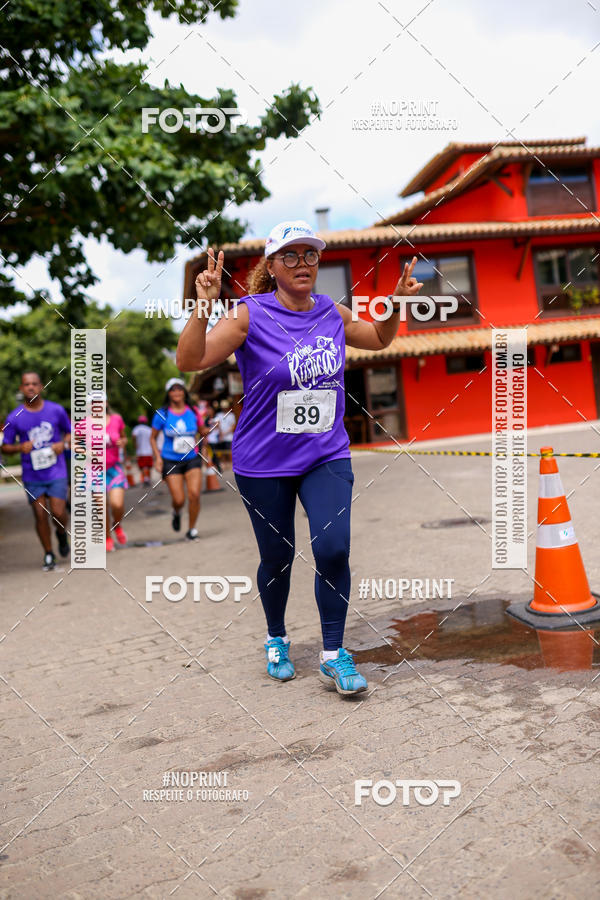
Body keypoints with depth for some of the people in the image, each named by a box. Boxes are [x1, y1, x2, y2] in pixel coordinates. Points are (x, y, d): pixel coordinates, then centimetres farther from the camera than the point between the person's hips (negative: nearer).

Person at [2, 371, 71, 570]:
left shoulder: (57, 410, -2)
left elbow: (70, 431, 13)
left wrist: (63, 443, -9)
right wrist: (20, 447, -17)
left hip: (56, 472, 0)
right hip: (32, 476, 1)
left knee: (58, 512, -8)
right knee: (40, 515, 3)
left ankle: (62, 534, 26)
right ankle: (48, 554, 19)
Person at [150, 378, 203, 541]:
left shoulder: (192, 412, 3)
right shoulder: (162, 414, -2)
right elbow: (153, 437, 7)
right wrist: (157, 457, -4)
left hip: (192, 460, 1)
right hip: (171, 461, -1)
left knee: (194, 495, -14)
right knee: (178, 500, -8)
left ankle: (191, 529, 6)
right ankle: (176, 513, 30)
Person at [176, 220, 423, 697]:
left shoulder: (333, 313, 2)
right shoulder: (250, 314, -11)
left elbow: (379, 340, 23)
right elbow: (190, 360, -20)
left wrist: (396, 304, 6)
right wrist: (204, 306, -31)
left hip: (328, 456, 3)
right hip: (264, 463, -2)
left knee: (333, 550, -11)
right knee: (277, 559, 10)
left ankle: (334, 656, 8)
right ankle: (277, 640, 38)